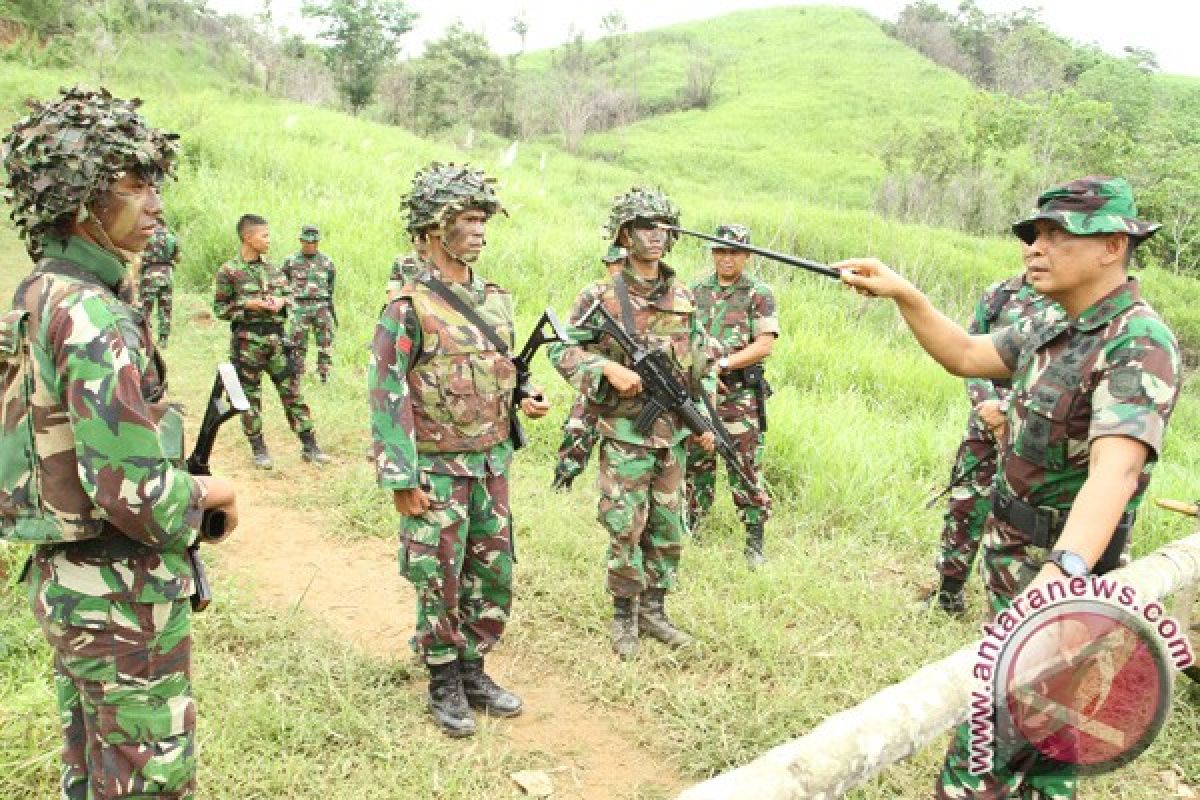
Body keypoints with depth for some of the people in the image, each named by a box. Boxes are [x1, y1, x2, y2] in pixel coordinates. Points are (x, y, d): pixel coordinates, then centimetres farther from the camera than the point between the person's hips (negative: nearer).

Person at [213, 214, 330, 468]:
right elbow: (220, 307, -4)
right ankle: (258, 449, 18)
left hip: (277, 337, 4)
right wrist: (249, 305, -16)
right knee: (251, 395, 6)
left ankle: (309, 446, 10)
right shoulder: (229, 271, -5)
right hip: (247, 340, -4)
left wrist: (281, 301, -4)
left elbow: (289, 296, 18)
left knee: (292, 391, 5)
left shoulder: (273, 269, 9)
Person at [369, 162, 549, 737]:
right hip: (437, 471, -6)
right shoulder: (410, 307, -13)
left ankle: (473, 671, 31)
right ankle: (444, 685, 23)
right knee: (440, 584, 6)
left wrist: (524, 402, 0)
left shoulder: (494, 298, 7)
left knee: (493, 577, 13)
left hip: (492, 464, 6)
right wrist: (401, 479, -16)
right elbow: (386, 395, -14)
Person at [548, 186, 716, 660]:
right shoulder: (600, 296, -7)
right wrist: (608, 368, -21)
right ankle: (624, 616, 18)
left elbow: (700, 364, 14)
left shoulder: (683, 297, 8)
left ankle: (653, 611, 27)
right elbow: (561, 351, -7)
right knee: (626, 529, 0)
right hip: (624, 434, -5)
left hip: (673, 432, 5)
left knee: (668, 528, 12)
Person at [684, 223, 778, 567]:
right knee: (696, 462, 12)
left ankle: (754, 541, 8)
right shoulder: (697, 290, 10)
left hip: (740, 393, -4)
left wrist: (721, 365, -17)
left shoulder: (759, 294, -3)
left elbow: (764, 346, -11)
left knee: (746, 467, -2)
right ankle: (689, 529, 27)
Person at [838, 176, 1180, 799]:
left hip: (1056, 566, -9)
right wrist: (902, 293, 4)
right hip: (1012, 556, 9)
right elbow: (965, 355, 16)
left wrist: (1063, 571, -52)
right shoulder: (1052, 326, 5)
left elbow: (1114, 469, -38)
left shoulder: (1140, 345, -23)